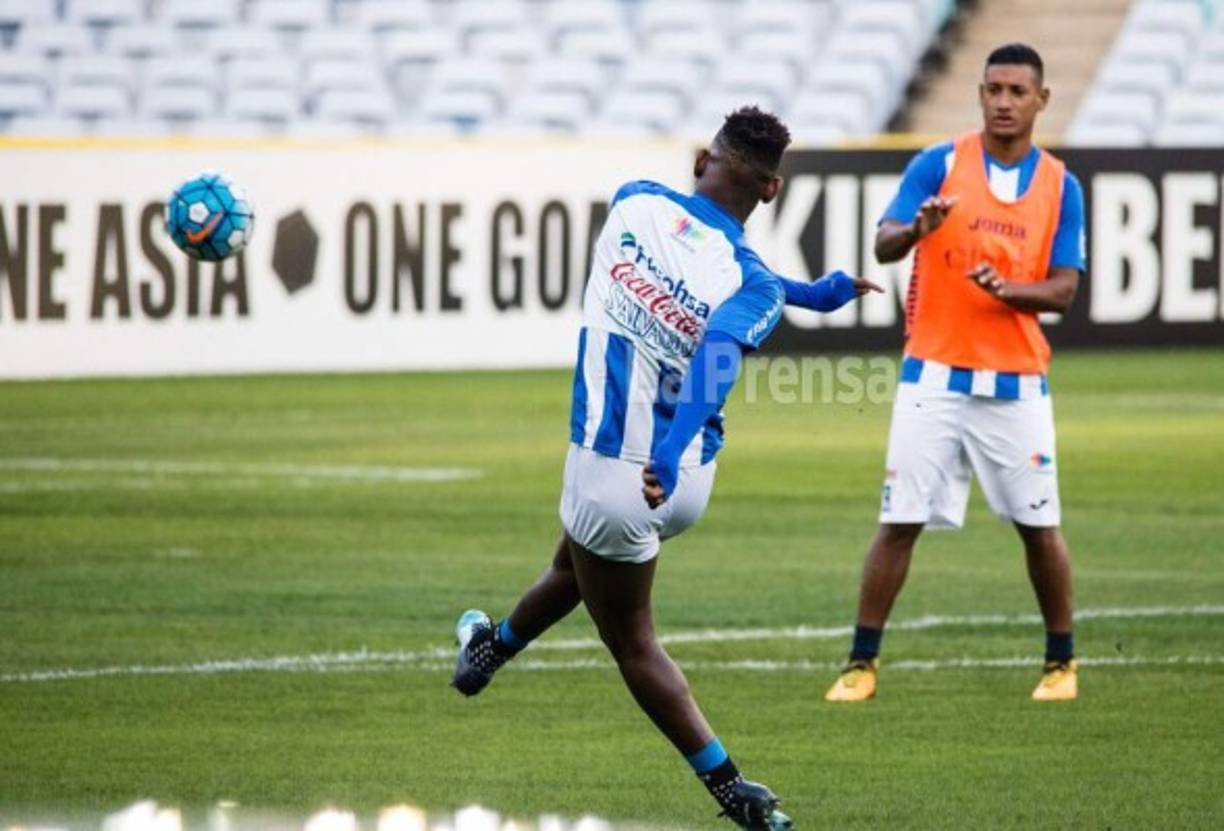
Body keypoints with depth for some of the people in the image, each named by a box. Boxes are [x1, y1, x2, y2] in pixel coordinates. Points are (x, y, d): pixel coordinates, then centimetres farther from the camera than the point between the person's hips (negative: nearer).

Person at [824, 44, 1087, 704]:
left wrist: (1009, 289, -21)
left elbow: (1063, 290, 0)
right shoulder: (938, 166, -1)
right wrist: (917, 228, -34)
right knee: (901, 520, -3)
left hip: (1017, 382, 2)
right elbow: (883, 246, -11)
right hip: (935, 376, -1)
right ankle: (862, 662, 5)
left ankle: (1061, 662, 20)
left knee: (1038, 524, 4)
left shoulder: (1060, 186, 4)